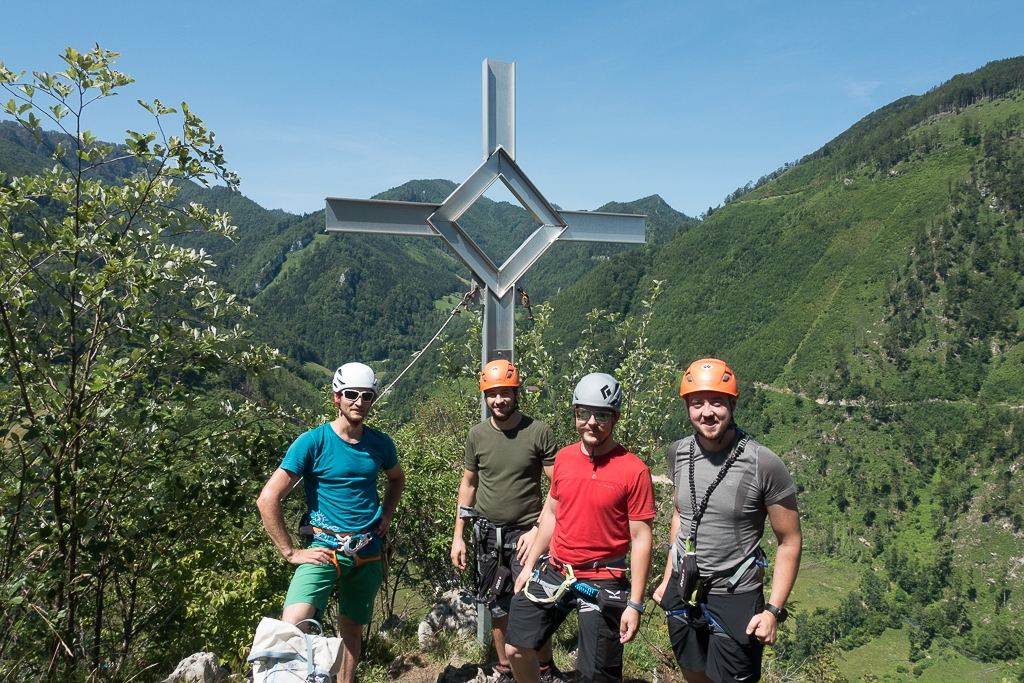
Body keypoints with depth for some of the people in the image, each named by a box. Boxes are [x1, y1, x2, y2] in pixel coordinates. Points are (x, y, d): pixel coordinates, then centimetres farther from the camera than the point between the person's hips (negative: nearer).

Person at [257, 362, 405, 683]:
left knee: (352, 629, 16)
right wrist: (291, 552, -12)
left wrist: (387, 513, 8)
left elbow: (397, 478, 25)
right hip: (325, 548, -4)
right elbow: (268, 499, -12)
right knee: (292, 626, -24)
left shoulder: (380, 443, 2)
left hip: (367, 551, 4)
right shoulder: (313, 442, -11)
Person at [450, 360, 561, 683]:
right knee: (498, 606, 14)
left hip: (526, 534, -3)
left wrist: (538, 529, -15)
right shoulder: (477, 435, -1)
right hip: (488, 534, 3)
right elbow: (469, 483, 9)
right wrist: (458, 535, 7)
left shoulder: (539, 432, -11)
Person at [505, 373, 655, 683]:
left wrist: (635, 604, -11)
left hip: (602, 583, -4)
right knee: (516, 649, 7)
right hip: (554, 572, 5)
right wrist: (529, 565, 14)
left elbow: (641, 539, -11)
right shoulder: (564, 457, 1)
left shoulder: (634, 470, -14)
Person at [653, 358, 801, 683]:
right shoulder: (678, 453, -4)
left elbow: (789, 541, -10)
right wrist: (668, 578, 13)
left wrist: (773, 610, -14)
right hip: (683, 592, 5)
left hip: (736, 598, -4)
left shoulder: (764, 464, -19)